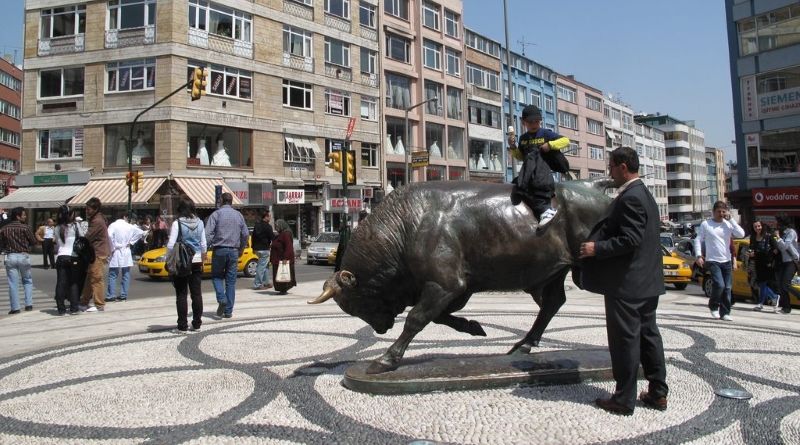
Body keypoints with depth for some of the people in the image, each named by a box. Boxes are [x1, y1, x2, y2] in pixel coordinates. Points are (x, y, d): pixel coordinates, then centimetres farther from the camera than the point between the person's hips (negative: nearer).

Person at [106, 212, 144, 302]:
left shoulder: (113, 225, -5)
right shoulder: (129, 226, 4)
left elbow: (110, 235, -20)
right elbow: (140, 232, 6)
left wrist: (112, 247, -9)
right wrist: (131, 242, 6)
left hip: (116, 252, -2)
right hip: (126, 252, 3)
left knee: (112, 275, 0)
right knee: (126, 275, 8)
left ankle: (111, 296, -4)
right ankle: (123, 295, 7)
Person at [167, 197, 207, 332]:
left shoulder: (177, 223, -10)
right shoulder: (199, 223, 2)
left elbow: (170, 245, -13)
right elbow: (204, 245, 6)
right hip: (196, 261, 4)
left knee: (181, 294, 3)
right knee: (196, 293, 8)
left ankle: (182, 325, 4)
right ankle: (196, 324, 15)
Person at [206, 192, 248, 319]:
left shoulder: (216, 214, -3)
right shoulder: (238, 215, 9)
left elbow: (208, 233, -11)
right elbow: (245, 234, 11)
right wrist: (241, 249, 20)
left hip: (219, 250, -3)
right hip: (234, 251, 3)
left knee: (217, 276, 15)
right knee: (231, 281, 6)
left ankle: (222, 299, -10)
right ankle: (228, 311, 7)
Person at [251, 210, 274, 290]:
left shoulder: (256, 225, 12)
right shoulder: (267, 226, -14)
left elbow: (253, 236, 15)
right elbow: (272, 237, -12)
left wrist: (253, 247, 20)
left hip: (257, 248, 9)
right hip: (264, 249, -9)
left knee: (265, 266, 18)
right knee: (262, 266, -4)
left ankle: (266, 283, 23)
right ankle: (257, 284, -4)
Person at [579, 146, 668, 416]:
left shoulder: (629, 198, -17)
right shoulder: (644, 194, 15)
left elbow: (630, 239, -24)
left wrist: (597, 248, -16)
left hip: (626, 283, -10)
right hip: (647, 282, 10)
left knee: (625, 340, -2)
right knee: (648, 335, 15)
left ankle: (624, 400, 8)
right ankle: (657, 393, 24)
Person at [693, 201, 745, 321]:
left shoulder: (728, 224, 6)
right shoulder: (705, 224, -1)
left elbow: (741, 234, -8)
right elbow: (698, 240, 1)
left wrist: (730, 219, -9)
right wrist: (699, 255, -10)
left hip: (727, 261, 4)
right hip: (713, 261, -4)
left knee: (727, 288, 5)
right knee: (719, 285, -17)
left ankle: (725, 313, 14)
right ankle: (713, 306, 7)